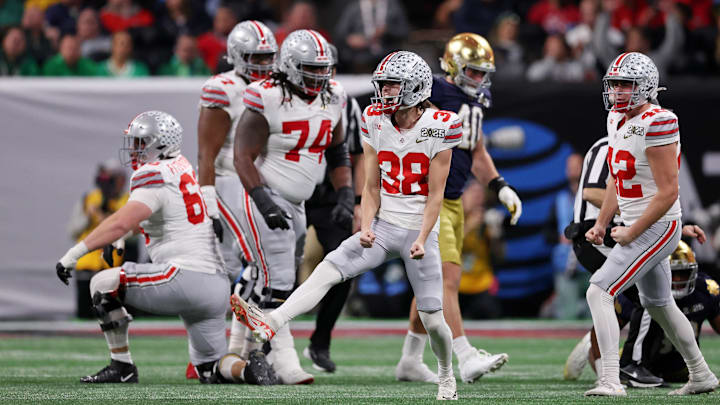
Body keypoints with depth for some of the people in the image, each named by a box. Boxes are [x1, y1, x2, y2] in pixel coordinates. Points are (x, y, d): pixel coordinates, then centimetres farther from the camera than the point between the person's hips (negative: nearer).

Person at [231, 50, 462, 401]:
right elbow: (371, 189, 3)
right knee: (328, 269, -20)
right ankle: (271, 323, -37)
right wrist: (366, 228, -13)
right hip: (383, 226, 3)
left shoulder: (439, 127, -11)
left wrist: (422, 239, -18)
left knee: (431, 319, 0)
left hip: (420, 230, -3)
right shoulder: (375, 122, 0)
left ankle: (446, 374, 30)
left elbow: (435, 194, -9)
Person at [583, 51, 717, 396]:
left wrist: (631, 233, -18)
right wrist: (601, 225, 11)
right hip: (636, 228, 10)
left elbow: (668, 192, -22)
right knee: (658, 305, 23)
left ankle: (610, 380, -22)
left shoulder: (657, 124, -21)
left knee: (598, 292, -18)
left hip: (656, 227, -10)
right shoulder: (617, 120, 8)